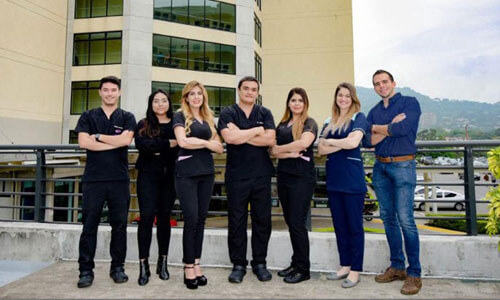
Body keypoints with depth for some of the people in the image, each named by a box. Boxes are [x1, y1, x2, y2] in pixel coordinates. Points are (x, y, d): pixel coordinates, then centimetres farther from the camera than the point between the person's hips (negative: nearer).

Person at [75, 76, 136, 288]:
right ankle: (86, 270, 14)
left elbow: (126, 139, -10)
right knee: (89, 225, 3)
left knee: (119, 225, 6)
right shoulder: (88, 116, 9)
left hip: (119, 179, 0)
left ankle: (117, 267, 19)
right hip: (93, 179, 0)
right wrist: (115, 142, -8)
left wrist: (98, 136, -4)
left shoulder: (127, 118, 8)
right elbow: (83, 142, -6)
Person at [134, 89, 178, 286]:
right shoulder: (143, 125, 7)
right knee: (147, 217, -6)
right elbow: (141, 144, -13)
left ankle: (163, 262, 21)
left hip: (169, 176, 1)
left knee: (164, 217, 8)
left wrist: (156, 149, -10)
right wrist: (168, 144, -14)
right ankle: (143, 265, 4)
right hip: (148, 176, -1)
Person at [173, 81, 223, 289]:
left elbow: (220, 148, 9)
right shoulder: (180, 116, 3)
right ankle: (188, 266, 8)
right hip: (187, 173, -5)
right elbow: (182, 141, -15)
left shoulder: (209, 119, 17)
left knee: (201, 219, 7)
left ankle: (196, 263, 18)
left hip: (207, 173, 5)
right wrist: (206, 141, -4)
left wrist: (200, 141, -7)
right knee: (191, 219, -5)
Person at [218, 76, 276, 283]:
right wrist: (258, 130, -8)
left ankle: (259, 262, 24)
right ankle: (238, 264, 21)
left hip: (261, 175, 2)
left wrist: (241, 135, -10)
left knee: (262, 220, 8)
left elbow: (270, 139, -6)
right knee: (236, 221, 6)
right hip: (236, 175, -2)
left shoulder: (265, 113, 9)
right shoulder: (228, 113, 3)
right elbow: (229, 138, -15)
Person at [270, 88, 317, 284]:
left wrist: (280, 148, -9)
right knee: (290, 221, 11)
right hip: (284, 175, 6)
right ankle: (296, 263, 26)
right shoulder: (282, 124, 13)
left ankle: (303, 269, 11)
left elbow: (304, 143, -21)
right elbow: (273, 151, 5)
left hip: (302, 177, -6)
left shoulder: (310, 123, -1)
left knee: (297, 222, -3)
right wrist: (290, 154, -14)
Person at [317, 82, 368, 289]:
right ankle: (344, 265, 25)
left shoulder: (358, 117, 0)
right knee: (339, 225, 12)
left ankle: (355, 270, 14)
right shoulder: (328, 122, 14)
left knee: (354, 225, 3)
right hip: (333, 178, 6)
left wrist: (330, 141, -3)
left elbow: (353, 142, -17)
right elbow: (321, 149, 3)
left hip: (352, 179, -5)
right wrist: (343, 143, -9)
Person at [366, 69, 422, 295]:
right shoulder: (374, 112, 14)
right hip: (380, 167, 6)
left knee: (405, 219, -9)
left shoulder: (409, 103, 0)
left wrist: (376, 127, -2)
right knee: (388, 218, 9)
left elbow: (402, 128, -17)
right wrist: (391, 126, -10)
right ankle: (397, 267, 21)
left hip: (402, 165, -6)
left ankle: (414, 273, 3)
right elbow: (370, 141, 2)